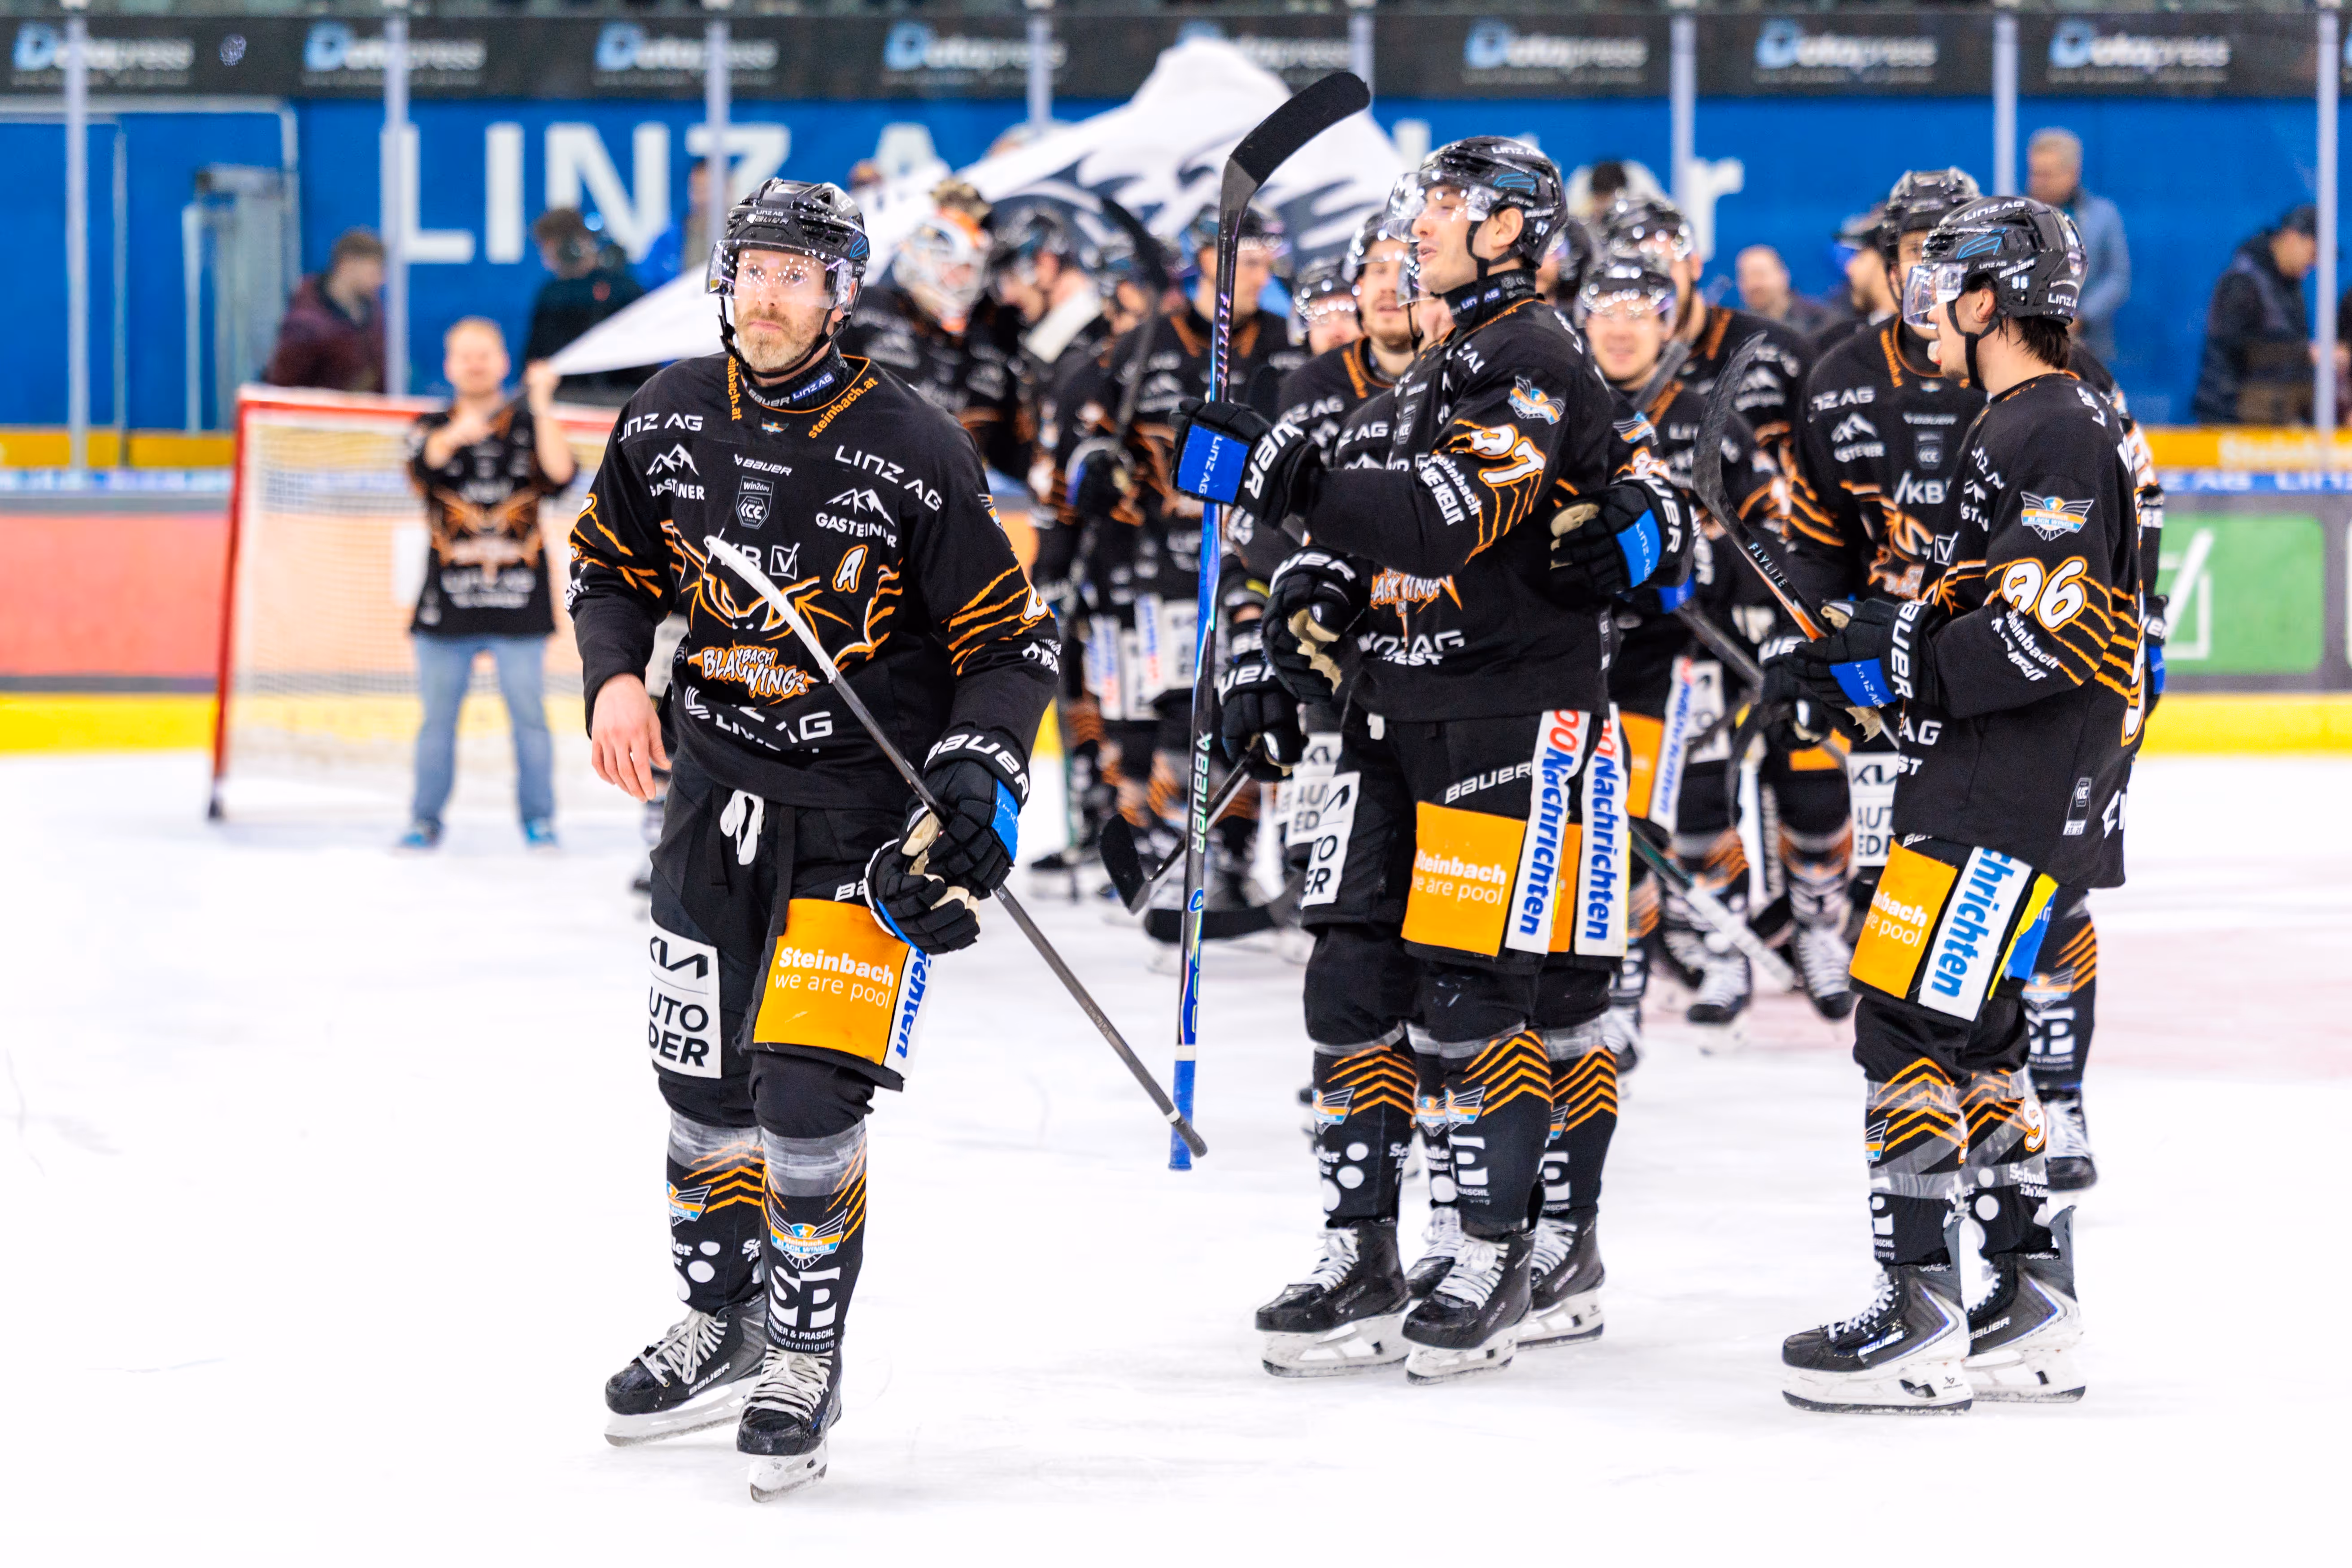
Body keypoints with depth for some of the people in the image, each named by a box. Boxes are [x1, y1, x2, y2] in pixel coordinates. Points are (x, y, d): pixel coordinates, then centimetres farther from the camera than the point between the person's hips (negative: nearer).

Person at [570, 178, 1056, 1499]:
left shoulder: (915, 451, -16)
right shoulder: (670, 420, -2)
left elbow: (1010, 642, -11)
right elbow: (614, 562, 14)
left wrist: (979, 785, -22)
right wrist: (616, 678, -4)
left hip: (866, 810, -5)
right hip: (718, 789, 5)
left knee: (810, 1092, -13)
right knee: (704, 1080, 12)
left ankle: (806, 1363, 4)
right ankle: (725, 1328, 32)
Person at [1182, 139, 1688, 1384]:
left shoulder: (1539, 364, -12)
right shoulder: (1431, 375, 19)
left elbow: (1445, 519, -27)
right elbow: (1368, 540, 25)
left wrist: (1290, 470, -30)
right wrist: (1308, 606, 5)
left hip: (1520, 730, -9)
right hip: (1398, 721, 9)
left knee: (1470, 996, -10)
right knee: (1353, 984, 5)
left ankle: (1511, 1259, 1)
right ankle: (1359, 1262, 10)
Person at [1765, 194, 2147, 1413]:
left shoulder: (2056, 435, -15)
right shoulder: (2017, 431, 18)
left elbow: (2047, 639, -23)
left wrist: (1896, 664, -18)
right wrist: (1862, 659, 11)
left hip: (2014, 809, -11)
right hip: (1985, 796, 11)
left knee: (1913, 1028, -11)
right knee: (1971, 1038, 13)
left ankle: (1920, 1320, -10)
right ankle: (2033, 1316, 17)